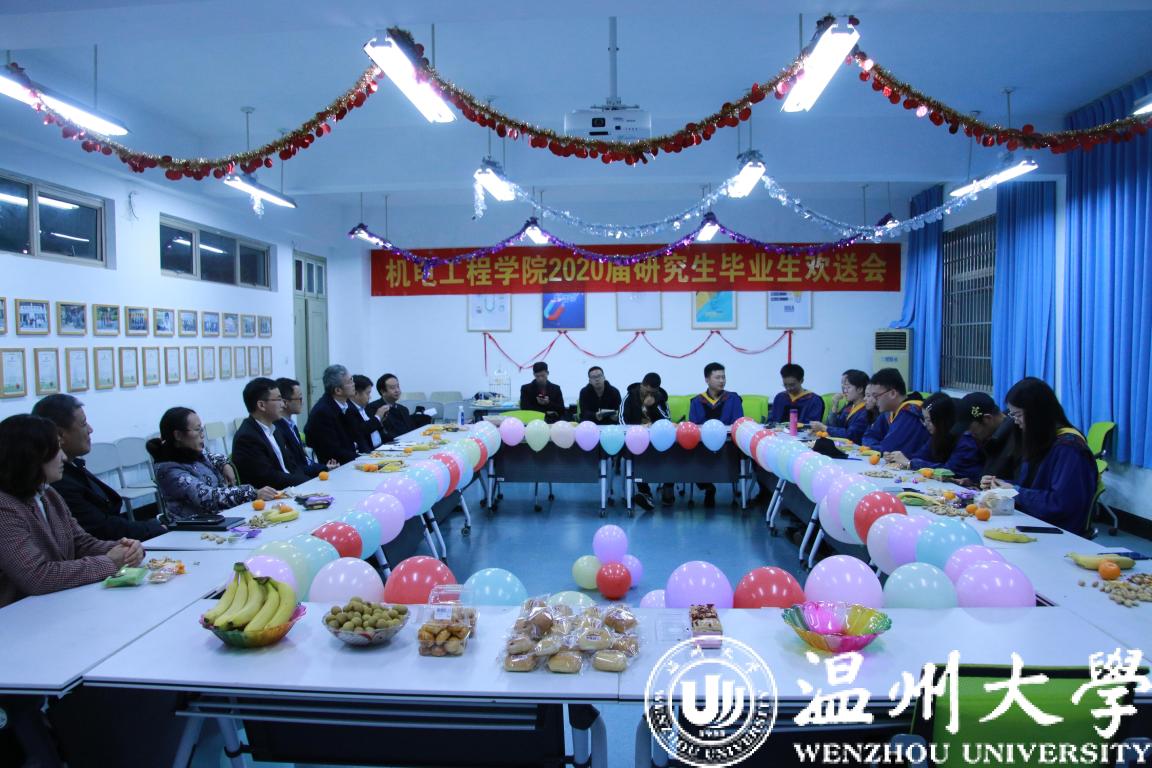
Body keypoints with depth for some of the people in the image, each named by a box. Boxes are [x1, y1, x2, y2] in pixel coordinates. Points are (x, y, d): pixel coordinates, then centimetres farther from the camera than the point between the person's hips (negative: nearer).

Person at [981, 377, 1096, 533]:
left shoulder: (1068, 447, -16)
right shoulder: (1038, 440, 13)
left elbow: (1060, 504, -23)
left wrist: (1016, 492, -15)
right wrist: (1000, 483, 4)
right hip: (1029, 522, 8)